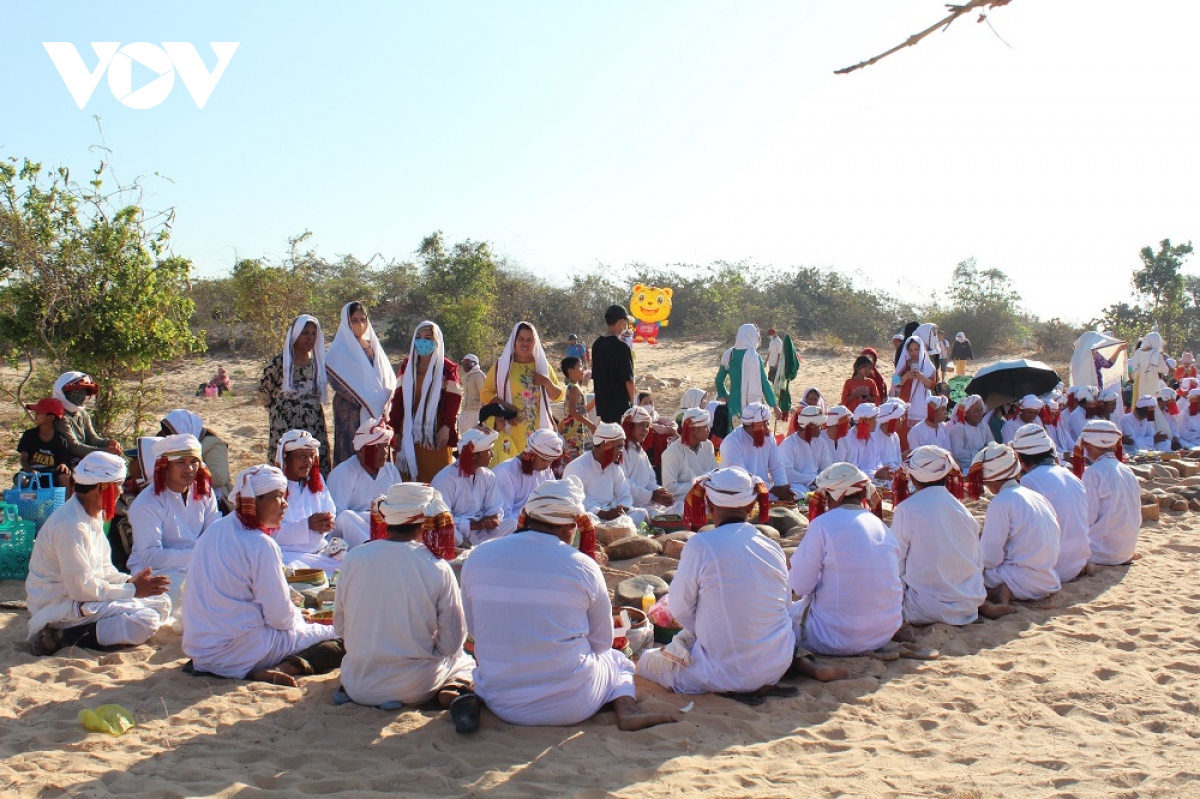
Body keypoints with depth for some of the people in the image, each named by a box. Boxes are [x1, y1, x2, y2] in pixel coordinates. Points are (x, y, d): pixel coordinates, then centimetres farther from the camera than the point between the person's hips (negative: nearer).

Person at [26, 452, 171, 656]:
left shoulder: (94, 516, 8)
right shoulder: (71, 525, -23)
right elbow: (81, 588, -23)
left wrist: (129, 580, -4)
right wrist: (132, 590, -15)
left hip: (79, 596, 10)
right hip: (60, 607, -10)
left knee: (161, 603, 5)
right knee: (145, 621, -23)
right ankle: (64, 638, -14)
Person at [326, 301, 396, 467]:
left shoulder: (374, 346, 15)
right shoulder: (339, 350, -1)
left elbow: (388, 376, 15)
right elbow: (335, 380, -11)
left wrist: (383, 399, -3)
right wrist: (361, 400, -17)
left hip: (377, 411, 5)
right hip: (351, 412, -5)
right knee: (351, 453, -7)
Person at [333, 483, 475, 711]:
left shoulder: (354, 558, -8)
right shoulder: (438, 568, -14)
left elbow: (339, 628, 4)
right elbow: (451, 643, -8)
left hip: (358, 686, 4)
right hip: (414, 688, -4)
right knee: (464, 659, 25)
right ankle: (457, 691, -5)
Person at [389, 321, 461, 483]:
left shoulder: (447, 368, 1)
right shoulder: (407, 366, 12)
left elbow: (453, 400, -6)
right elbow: (398, 398, 9)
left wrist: (447, 428, -16)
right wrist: (395, 430, 3)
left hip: (435, 435, -3)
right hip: (410, 434, 3)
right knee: (409, 477, 0)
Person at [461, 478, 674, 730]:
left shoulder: (477, 558, -4)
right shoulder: (582, 566, -10)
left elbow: (473, 629, 10)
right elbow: (602, 642, 3)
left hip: (500, 704, 3)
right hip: (568, 705, -3)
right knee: (617, 660, 25)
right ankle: (626, 710, -5)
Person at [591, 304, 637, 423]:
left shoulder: (597, 345, 7)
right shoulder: (621, 346, -16)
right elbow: (628, 378, -15)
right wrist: (632, 403, -2)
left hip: (602, 403, 8)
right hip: (621, 404, -8)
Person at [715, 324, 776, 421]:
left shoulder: (729, 355, 3)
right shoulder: (754, 357, -11)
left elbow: (719, 380, 10)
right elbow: (764, 383, -10)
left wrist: (725, 396, 24)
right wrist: (774, 405, -4)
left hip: (734, 404, 5)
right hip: (752, 405, -5)